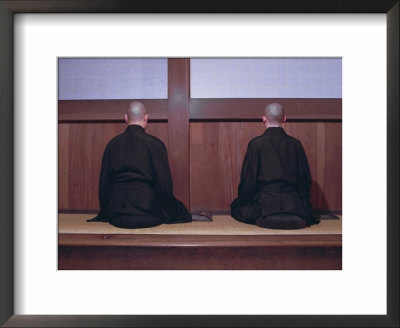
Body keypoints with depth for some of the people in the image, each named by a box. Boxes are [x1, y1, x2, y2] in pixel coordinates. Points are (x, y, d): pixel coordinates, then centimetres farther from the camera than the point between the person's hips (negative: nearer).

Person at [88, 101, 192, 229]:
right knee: (179, 208, 22)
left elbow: (104, 183, 7)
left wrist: (106, 211, 20)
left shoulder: (112, 144, 3)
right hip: (149, 215, -4)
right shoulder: (155, 144, -9)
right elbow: (164, 183, -9)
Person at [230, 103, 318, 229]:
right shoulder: (295, 144, 0)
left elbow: (248, 178, -8)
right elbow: (305, 177, 6)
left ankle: (262, 218, 7)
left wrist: (243, 200, 10)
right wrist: (302, 202, 21)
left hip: (265, 203, -4)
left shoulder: (256, 144, -9)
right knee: (306, 208, 38)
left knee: (236, 207, 21)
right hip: (293, 204, 4)